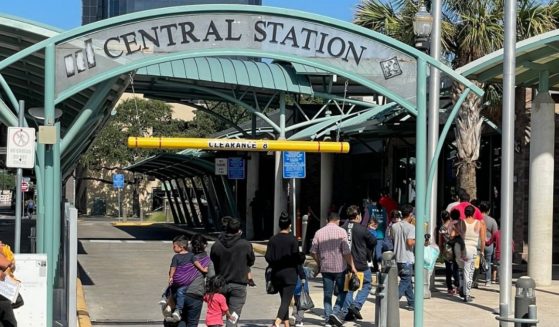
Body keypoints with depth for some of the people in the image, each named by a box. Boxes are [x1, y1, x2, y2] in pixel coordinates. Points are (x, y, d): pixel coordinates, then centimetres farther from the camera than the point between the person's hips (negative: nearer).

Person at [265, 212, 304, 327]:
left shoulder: (273, 239, 1)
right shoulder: (292, 239, -10)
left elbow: (268, 257, 0)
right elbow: (296, 257, -12)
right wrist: (302, 258, 9)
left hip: (276, 273, 5)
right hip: (290, 273, -5)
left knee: (284, 299, 19)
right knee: (286, 301, -7)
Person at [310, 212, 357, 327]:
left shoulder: (319, 232, 3)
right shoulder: (341, 231, -7)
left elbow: (313, 251, 5)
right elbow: (346, 252, -12)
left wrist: (319, 263, 20)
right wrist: (352, 266, -4)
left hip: (325, 267, 3)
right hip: (340, 267, -3)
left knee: (327, 294, 10)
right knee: (342, 291, 10)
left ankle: (328, 317, 10)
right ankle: (336, 312, -6)